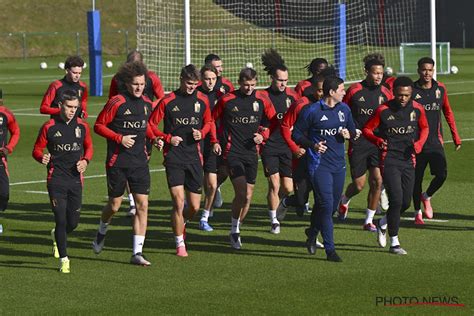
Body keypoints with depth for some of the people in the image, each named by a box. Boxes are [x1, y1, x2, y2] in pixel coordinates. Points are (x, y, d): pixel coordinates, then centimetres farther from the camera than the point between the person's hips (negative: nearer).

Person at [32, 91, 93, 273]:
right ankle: (63, 259, -1)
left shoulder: (82, 126, 5)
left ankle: (57, 237, 41)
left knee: (73, 222, 7)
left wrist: (85, 161, -1)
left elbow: (89, 147, 19)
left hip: (76, 180, 3)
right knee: (61, 219, -10)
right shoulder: (49, 127, -3)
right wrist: (42, 158, -19)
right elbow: (37, 150, 4)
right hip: (56, 180, -3)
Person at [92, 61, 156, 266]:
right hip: (117, 162, -4)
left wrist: (153, 138, 5)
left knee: (142, 205, -5)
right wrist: (119, 138, -17)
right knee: (114, 205, 5)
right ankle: (102, 232, 38)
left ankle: (137, 253, -2)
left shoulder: (146, 103, 6)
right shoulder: (116, 103, -11)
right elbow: (98, 126, -8)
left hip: (140, 161, 4)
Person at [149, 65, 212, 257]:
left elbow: (208, 122, 20)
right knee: (179, 202, -12)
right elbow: (151, 124, 2)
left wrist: (201, 133, -1)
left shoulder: (202, 100, 6)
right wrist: (167, 138, -12)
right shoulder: (168, 101, -4)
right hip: (174, 157, -3)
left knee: (194, 206, 4)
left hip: (194, 157, 4)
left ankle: (180, 224, 38)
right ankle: (180, 244, 2)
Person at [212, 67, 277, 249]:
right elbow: (212, 119, 8)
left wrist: (263, 135, -2)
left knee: (247, 197, 6)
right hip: (232, 152, -4)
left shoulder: (262, 100, 2)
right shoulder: (227, 100, -5)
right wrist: (215, 141, 0)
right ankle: (235, 231, -3)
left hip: (251, 152, 4)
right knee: (241, 193, -18)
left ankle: (236, 231, 24)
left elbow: (274, 121, 13)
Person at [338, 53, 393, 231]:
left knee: (377, 181, -8)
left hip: (378, 144, 2)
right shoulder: (354, 91, -4)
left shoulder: (385, 93, 3)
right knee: (359, 184, -1)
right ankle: (344, 201, 35)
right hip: (358, 144, -2)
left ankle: (369, 220, 7)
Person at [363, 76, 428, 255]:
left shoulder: (417, 109, 2)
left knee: (406, 202, 6)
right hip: (389, 161, -4)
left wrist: (419, 144, -2)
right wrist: (377, 140, -21)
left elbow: (424, 128, 18)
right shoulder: (383, 111, -9)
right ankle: (394, 243, -3)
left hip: (408, 161, 4)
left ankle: (383, 223, 36)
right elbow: (366, 129, 0)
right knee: (396, 199, -14)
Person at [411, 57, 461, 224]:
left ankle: (426, 197, 17)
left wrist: (456, 137, 14)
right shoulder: (412, 90, -6)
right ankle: (418, 213, 23)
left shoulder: (440, 88, 4)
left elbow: (448, 112, 15)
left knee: (442, 174, -12)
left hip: (436, 142, 2)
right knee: (417, 179, 5)